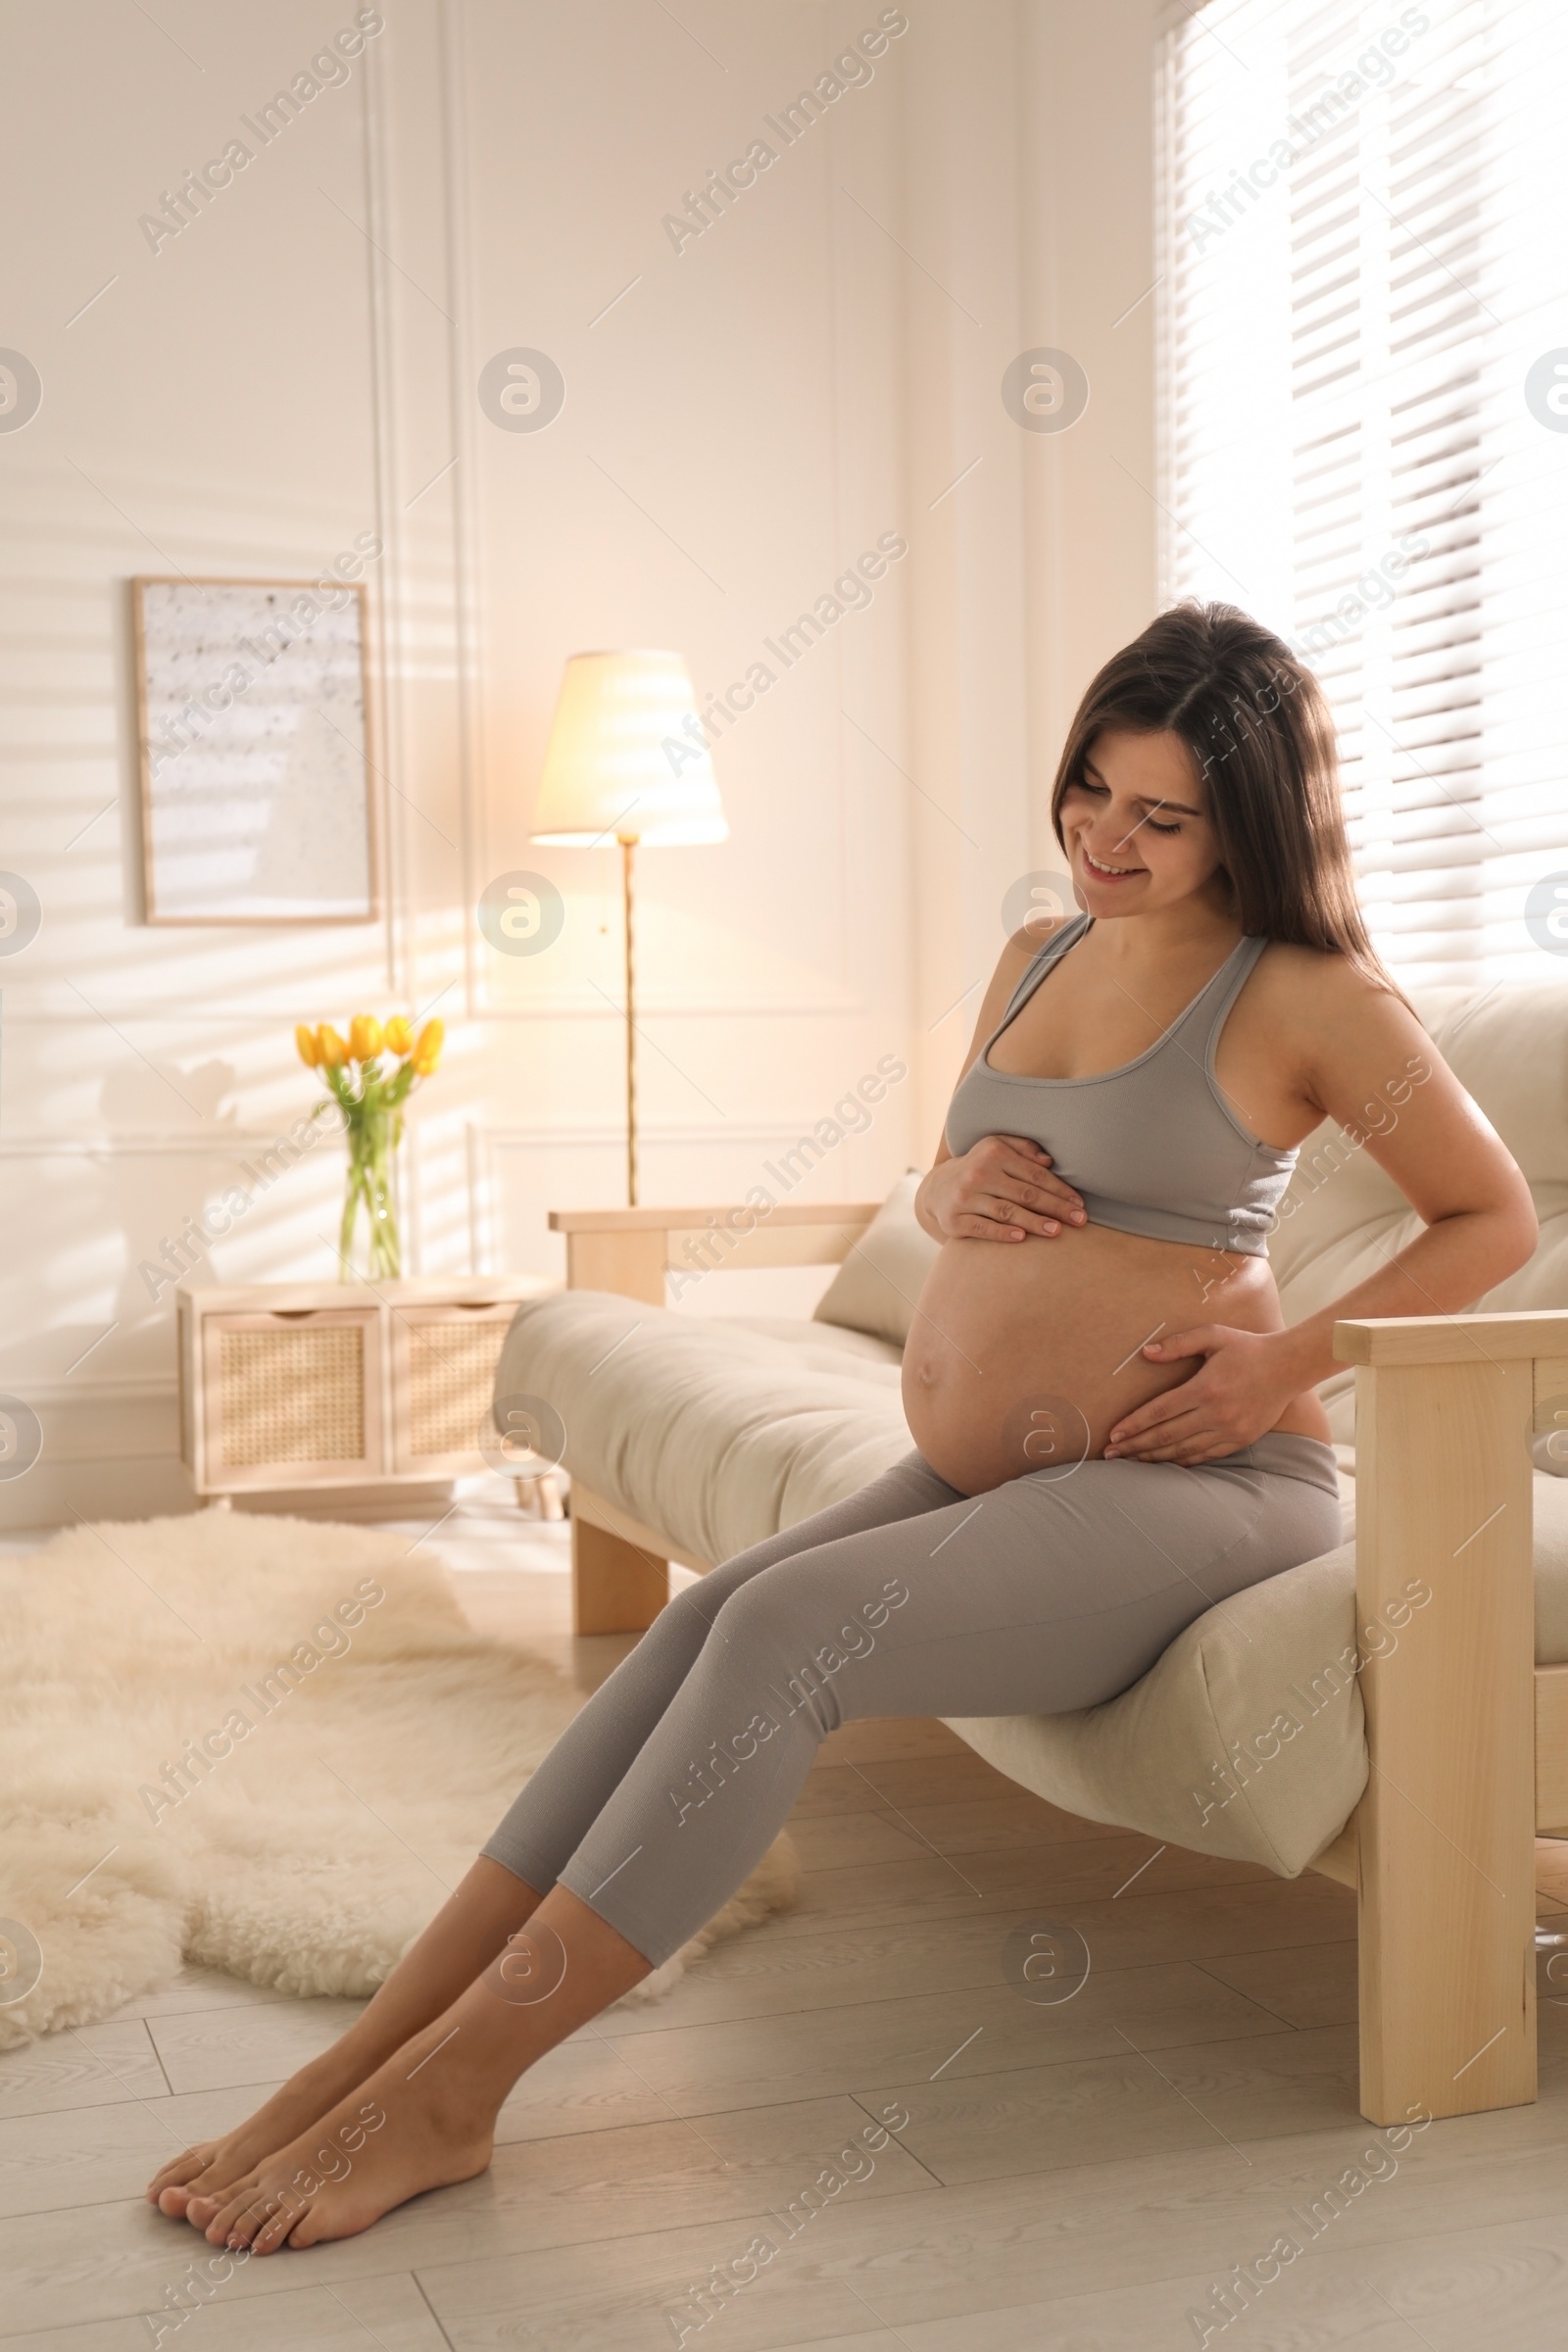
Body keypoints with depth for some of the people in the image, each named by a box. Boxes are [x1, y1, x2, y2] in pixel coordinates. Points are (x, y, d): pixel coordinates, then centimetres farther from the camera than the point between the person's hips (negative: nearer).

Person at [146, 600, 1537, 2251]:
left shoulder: (1306, 995, -4)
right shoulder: (1036, 958, 15)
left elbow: (1497, 1216, 1)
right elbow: (939, 1188, 25)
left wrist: (1290, 1357, -10)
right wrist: (956, 1190, 0)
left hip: (1191, 1485, -7)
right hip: (976, 1479, 7)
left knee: (783, 1626, -27)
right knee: (702, 1624, -18)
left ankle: (447, 2090, -23)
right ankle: (362, 2057, -20)